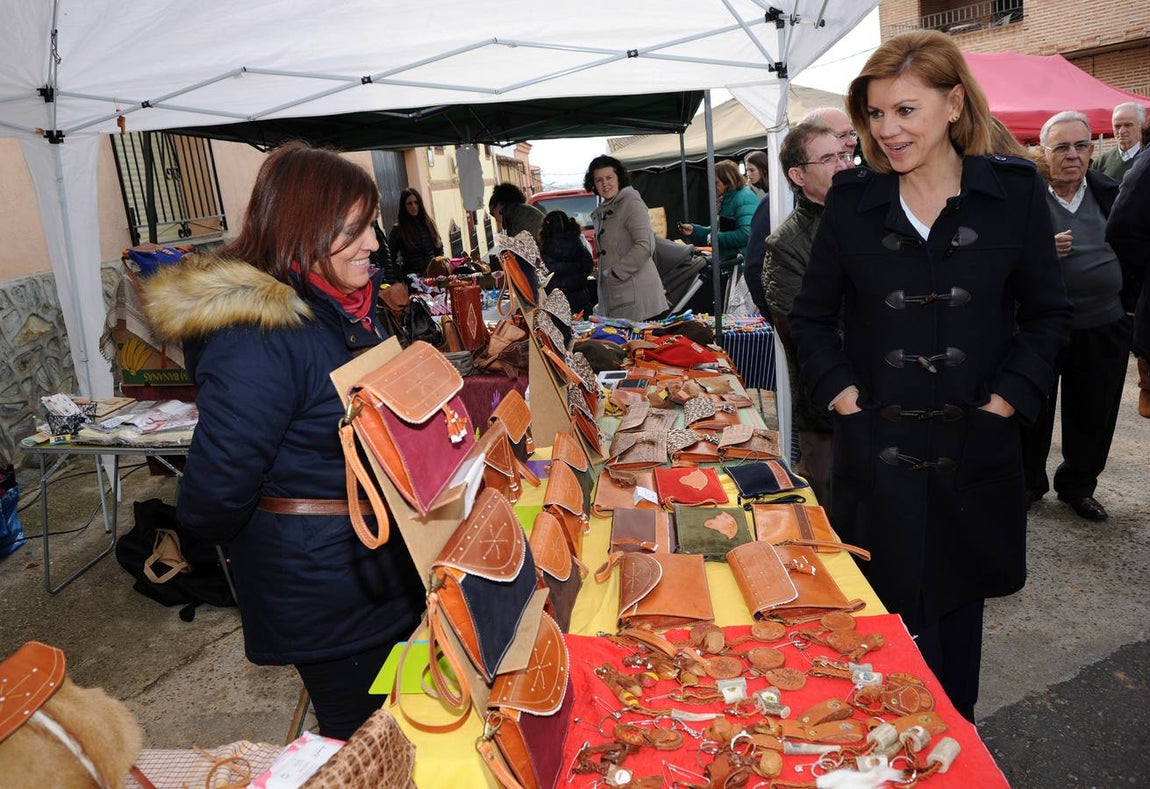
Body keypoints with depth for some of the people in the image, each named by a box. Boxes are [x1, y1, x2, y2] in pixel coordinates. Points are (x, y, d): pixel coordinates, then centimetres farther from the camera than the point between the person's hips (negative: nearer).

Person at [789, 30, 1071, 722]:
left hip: (974, 447, 1)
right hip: (877, 447, 0)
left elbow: (1048, 314, 4)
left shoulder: (1014, 191, -2)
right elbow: (813, 315, 5)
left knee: (958, 597, 17)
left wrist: (1005, 399, -6)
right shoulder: (852, 199, 0)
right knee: (898, 607, 8)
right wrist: (842, 394, -6)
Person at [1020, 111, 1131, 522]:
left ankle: (1078, 485, 32)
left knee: (1093, 415, 13)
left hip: (1104, 327, 4)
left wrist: (1130, 302, 7)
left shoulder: (1110, 192, 5)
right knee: (1033, 411, 10)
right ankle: (1028, 481, 29)